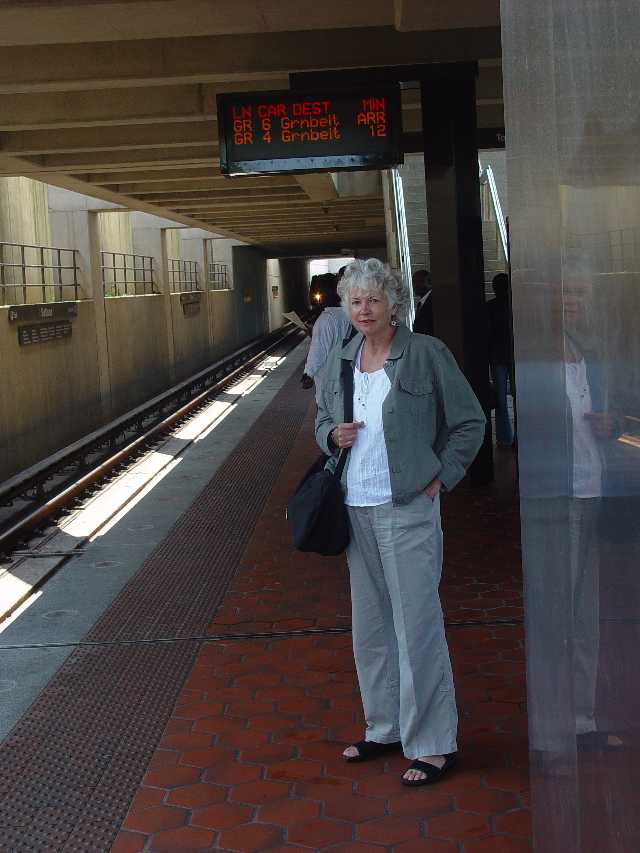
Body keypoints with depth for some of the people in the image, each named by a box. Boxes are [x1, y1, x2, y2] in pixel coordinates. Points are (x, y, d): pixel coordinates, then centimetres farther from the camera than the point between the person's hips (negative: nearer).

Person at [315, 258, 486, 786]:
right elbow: (323, 420, 22)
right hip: (356, 506, 6)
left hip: (408, 505, -6)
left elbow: (470, 421, -1)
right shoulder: (340, 361, 10)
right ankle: (385, 727, 29)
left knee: (417, 622, -4)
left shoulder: (426, 353, -6)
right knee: (370, 624, 14)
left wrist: (441, 478, -6)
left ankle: (434, 743, 7)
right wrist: (333, 435, -1)